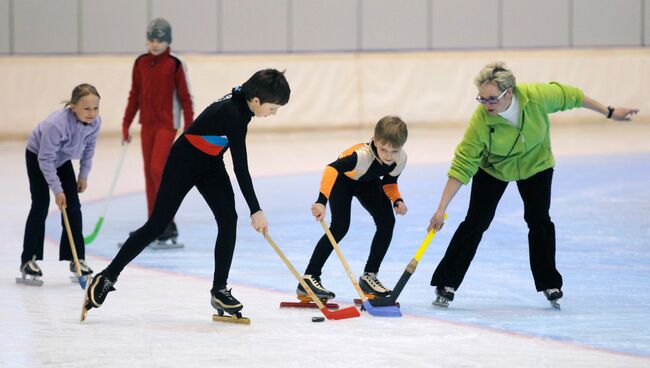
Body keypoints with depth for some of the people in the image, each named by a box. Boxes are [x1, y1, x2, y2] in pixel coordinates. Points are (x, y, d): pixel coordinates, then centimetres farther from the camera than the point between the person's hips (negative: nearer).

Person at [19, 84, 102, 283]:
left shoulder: (95, 122, -26)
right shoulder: (56, 124, -43)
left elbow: (89, 147, -5)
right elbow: (46, 160, -34)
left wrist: (83, 175, 1)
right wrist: (57, 190, -31)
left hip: (63, 158, 5)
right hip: (37, 156, -5)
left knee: (73, 206, 0)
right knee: (40, 205, -10)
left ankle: (77, 259, 7)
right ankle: (28, 260, -3)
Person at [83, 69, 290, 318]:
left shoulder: (243, 98, -7)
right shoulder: (233, 115, -33)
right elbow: (241, 169, -31)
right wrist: (256, 211, -28)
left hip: (211, 164, 8)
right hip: (184, 162, -8)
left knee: (228, 220, -6)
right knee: (157, 224, -4)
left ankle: (219, 290, 0)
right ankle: (107, 277, 5)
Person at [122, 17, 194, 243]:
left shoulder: (175, 65, -9)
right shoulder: (140, 64, 5)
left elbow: (185, 97, -7)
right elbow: (134, 96, 12)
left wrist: (189, 128, -9)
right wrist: (126, 125, 12)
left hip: (167, 123, -6)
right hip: (147, 123, 6)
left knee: (157, 169, -15)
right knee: (149, 172, 8)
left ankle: (168, 223, -7)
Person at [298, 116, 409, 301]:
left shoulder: (400, 159, -24)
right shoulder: (363, 155, -45)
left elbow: (389, 183, -3)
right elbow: (332, 169, -56)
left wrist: (397, 200, -22)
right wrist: (322, 201, -67)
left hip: (367, 182, 6)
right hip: (342, 179, -6)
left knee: (387, 221, -7)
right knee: (340, 227, -19)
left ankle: (369, 276, 7)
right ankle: (308, 279, -14)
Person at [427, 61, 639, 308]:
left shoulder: (537, 96, -35)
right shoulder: (480, 121, -37)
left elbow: (571, 96, -14)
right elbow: (462, 165, -32)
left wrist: (609, 113, -2)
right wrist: (442, 208, -34)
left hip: (536, 164, 1)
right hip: (493, 168, -1)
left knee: (539, 221, -3)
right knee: (475, 223, -5)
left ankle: (550, 284, 14)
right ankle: (446, 285, 2)